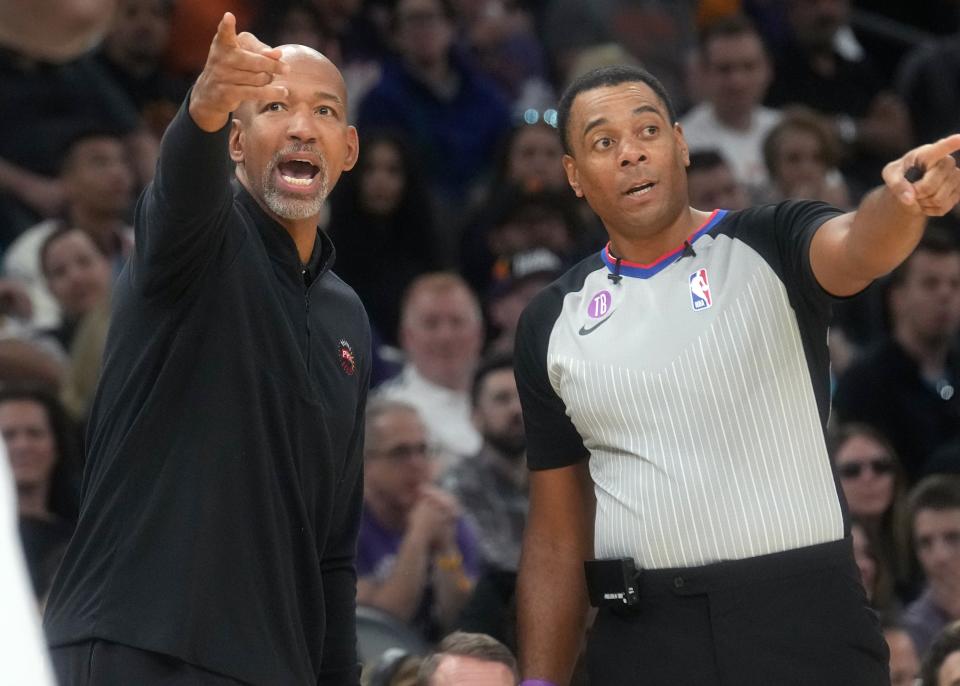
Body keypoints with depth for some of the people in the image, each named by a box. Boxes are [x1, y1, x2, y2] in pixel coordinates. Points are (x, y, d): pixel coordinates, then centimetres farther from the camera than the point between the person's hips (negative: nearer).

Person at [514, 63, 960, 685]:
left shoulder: (767, 247, 2)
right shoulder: (552, 322, 10)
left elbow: (856, 250, -23)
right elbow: (557, 534, 13)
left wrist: (903, 203, -45)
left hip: (806, 629, -2)